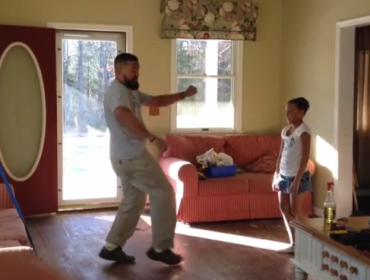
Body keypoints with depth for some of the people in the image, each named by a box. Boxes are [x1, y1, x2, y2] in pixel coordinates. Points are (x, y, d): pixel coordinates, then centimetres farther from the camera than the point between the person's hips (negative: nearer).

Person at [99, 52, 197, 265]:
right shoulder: (117, 90, -16)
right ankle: (161, 248, 5)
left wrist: (183, 95, 12)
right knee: (164, 193, -2)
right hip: (132, 156, -10)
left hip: (125, 157, 10)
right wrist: (153, 138, -40)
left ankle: (112, 247, 19)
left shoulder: (130, 92, 18)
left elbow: (157, 101, 23)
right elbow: (123, 116, -35)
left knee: (135, 200, 17)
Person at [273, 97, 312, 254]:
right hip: (284, 175, 8)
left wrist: (297, 180, -21)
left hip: (297, 176, -8)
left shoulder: (303, 131, -14)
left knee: (296, 210, -2)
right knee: (284, 209, 9)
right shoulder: (285, 130, 10)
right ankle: (294, 244, 18)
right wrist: (276, 176, 13)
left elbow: (305, 157, -18)